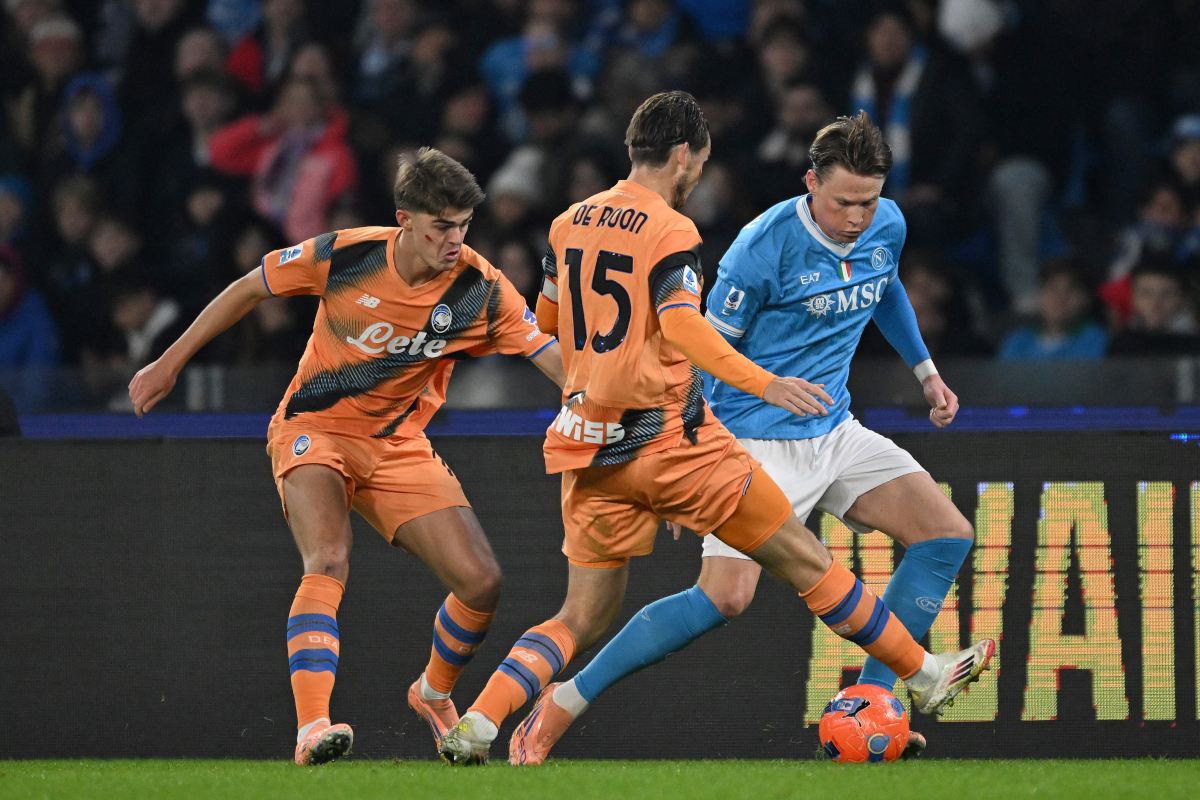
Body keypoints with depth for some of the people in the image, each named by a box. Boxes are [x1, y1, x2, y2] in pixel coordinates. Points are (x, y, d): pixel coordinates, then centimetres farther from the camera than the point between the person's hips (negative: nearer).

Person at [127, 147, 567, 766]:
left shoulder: (482, 291, -14)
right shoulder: (343, 256, -17)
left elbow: (557, 360, -15)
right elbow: (249, 289, -2)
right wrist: (170, 363, 3)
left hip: (398, 446, 3)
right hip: (314, 430, -3)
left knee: (481, 581, -7)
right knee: (328, 564, -30)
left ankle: (434, 694, 23)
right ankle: (311, 727, -39)